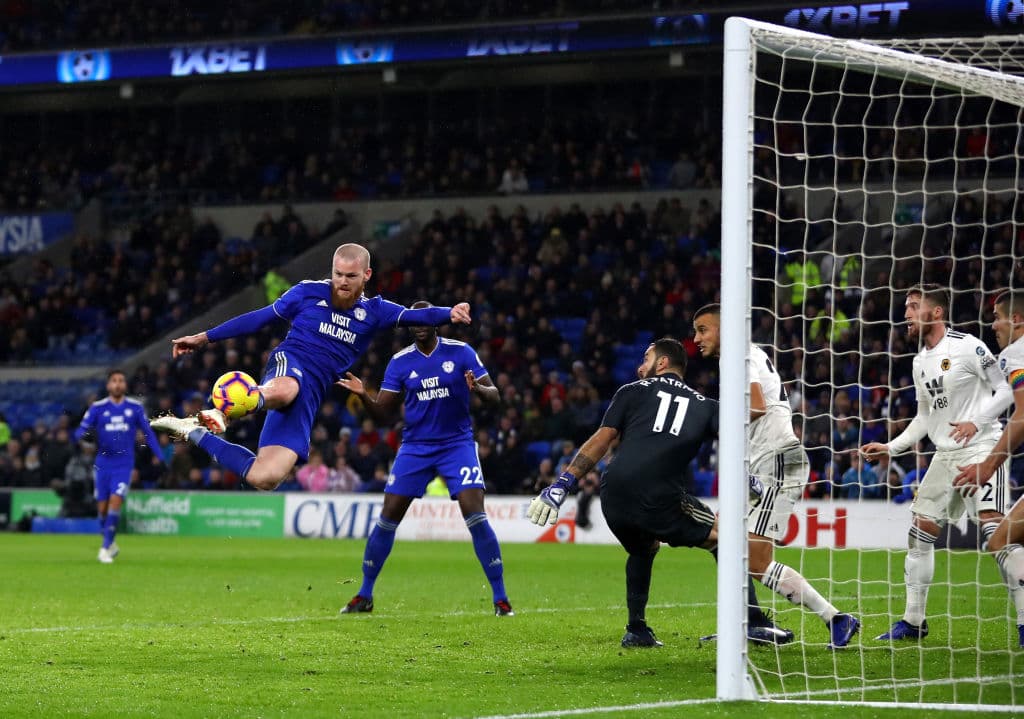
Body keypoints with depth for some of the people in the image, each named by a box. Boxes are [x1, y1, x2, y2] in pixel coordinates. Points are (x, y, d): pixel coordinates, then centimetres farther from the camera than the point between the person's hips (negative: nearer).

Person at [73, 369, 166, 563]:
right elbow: (82, 430, -5)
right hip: (103, 464, 1)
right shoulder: (97, 407, 0)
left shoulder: (135, 407, 2)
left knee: (115, 502, -16)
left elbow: (147, 432, 10)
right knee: (102, 507, 4)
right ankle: (111, 544, 28)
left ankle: (105, 547, -10)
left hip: (124, 464, -1)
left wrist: (158, 455, 6)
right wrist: (81, 436, -29)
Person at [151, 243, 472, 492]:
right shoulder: (309, 292, 6)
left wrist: (449, 313, -25)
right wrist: (205, 338, 12)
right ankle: (215, 415, -35)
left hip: (311, 393, 3)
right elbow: (260, 318, 12)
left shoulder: (373, 311, 11)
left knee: (266, 477, -12)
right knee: (285, 390, -47)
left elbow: (414, 316, -3)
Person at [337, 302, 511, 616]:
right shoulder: (400, 361, 2)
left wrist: (478, 389, -27)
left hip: (457, 444, -2)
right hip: (415, 447, 2)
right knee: (388, 517, -1)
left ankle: (500, 598, -8)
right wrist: (364, 395, -19)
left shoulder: (461, 352, -4)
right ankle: (364, 595, 13)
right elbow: (382, 413, 1)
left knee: (475, 516, -17)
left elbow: (494, 394, -4)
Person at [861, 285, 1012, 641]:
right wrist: (890, 448, 16)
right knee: (919, 533, 7)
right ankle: (913, 621, 17)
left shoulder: (967, 347, -10)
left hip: (981, 448, -8)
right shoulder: (920, 361, 14)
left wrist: (977, 422, -21)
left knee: (994, 529, -21)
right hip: (945, 454, 8)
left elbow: (1005, 391, -8)